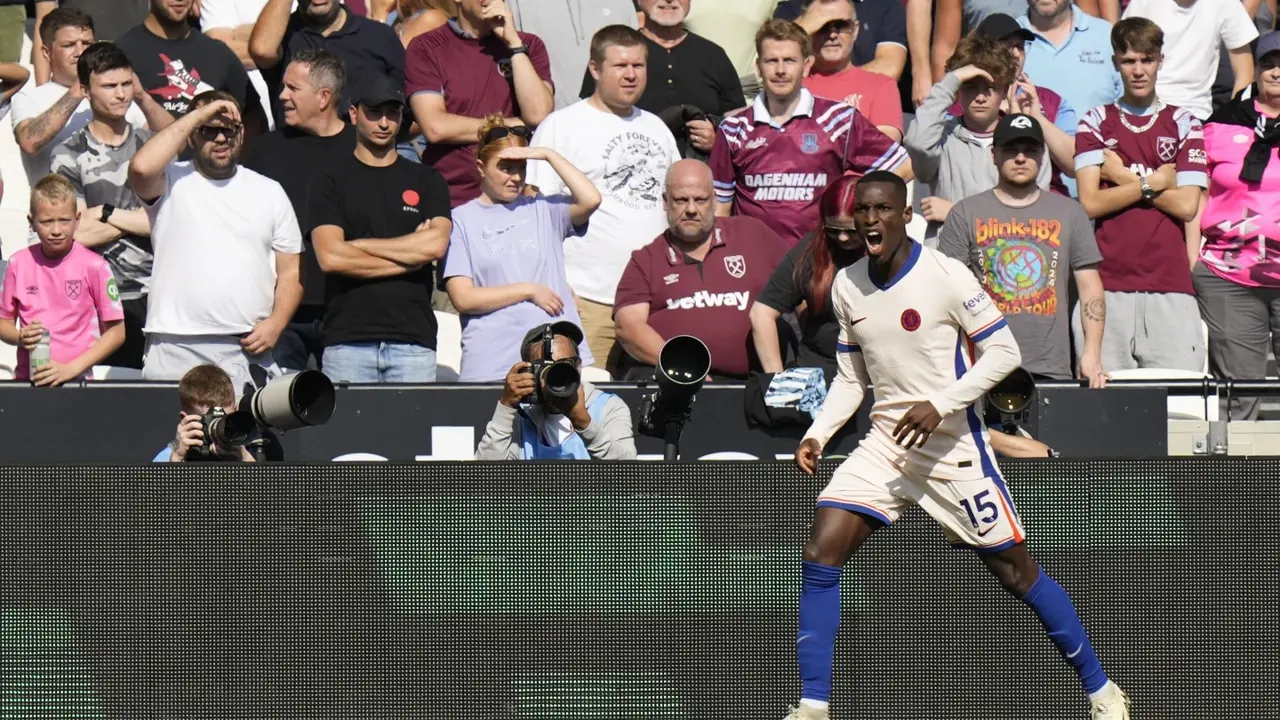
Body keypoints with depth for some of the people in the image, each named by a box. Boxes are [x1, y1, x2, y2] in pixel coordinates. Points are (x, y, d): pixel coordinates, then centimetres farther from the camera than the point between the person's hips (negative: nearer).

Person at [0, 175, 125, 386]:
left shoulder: (94, 266, -2)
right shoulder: (19, 264, 6)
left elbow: (116, 332, 1)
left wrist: (71, 369, -9)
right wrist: (20, 337, -7)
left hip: (76, 382, -2)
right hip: (26, 380, 2)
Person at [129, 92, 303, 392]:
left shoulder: (269, 192, 16)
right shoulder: (172, 182, 7)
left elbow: (291, 271, 15)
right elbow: (141, 168, -17)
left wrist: (276, 323, -3)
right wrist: (197, 116, -9)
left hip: (249, 351, 2)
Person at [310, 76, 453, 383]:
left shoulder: (426, 181, 14)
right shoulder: (332, 182, 10)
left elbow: (436, 244, -2)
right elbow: (330, 257, -5)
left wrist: (360, 245, -1)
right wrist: (408, 257, -1)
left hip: (414, 337, 1)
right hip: (348, 339, -1)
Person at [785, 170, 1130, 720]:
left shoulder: (945, 276, -13)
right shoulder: (846, 287, 4)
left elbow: (1004, 352, -12)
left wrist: (939, 405, -21)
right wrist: (816, 434, 1)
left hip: (953, 447, -5)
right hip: (884, 443, 5)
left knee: (1014, 571, 1)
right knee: (819, 557, -12)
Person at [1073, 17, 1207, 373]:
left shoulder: (1184, 124, 12)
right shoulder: (1096, 123, 12)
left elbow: (1187, 206, 1)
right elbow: (1090, 203, 1)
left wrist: (1125, 178, 1)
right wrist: (1152, 183, -1)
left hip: (1170, 284, 0)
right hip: (1108, 283, 0)